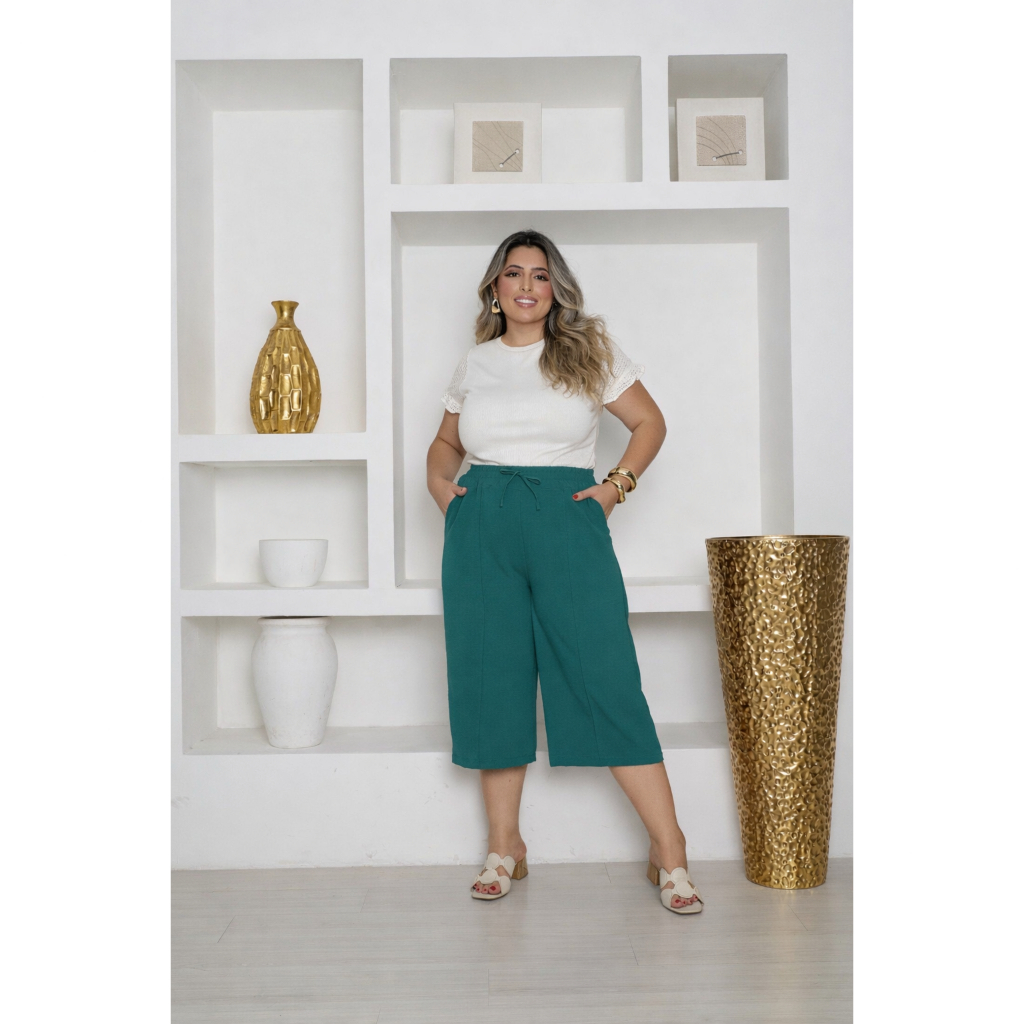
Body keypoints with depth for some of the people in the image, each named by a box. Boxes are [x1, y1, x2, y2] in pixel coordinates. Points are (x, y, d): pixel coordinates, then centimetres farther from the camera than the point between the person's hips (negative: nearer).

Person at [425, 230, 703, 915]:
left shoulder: (590, 350, 8)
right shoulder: (475, 364, 15)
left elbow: (650, 423, 12)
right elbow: (447, 439, 27)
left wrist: (615, 486, -1)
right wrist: (437, 477, 6)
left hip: (567, 522, -3)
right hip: (482, 530, 3)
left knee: (606, 679, -8)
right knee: (492, 683, 4)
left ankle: (669, 850, 1)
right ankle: (504, 846, 17)